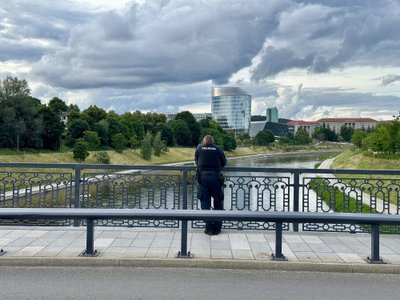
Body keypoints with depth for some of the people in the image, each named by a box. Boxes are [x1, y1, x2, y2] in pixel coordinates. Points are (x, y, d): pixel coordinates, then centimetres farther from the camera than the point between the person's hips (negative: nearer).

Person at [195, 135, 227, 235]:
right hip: (215, 177, 0)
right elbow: (224, 163, 12)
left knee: (205, 203, 7)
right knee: (218, 203, 12)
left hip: (202, 177, 0)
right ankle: (217, 228, 13)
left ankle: (209, 228, 7)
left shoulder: (199, 148, 8)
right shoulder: (218, 148, 6)